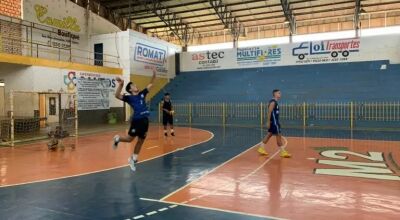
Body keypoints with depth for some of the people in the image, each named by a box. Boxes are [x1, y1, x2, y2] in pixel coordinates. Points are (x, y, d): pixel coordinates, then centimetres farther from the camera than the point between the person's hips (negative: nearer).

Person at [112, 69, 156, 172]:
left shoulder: (142, 94, 15)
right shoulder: (129, 97, -1)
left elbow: (150, 84, 21)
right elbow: (117, 95, -17)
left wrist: (154, 75, 10)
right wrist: (120, 84, -27)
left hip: (145, 120, 6)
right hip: (137, 120, -6)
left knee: (141, 141, 12)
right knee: (129, 139, 0)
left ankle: (133, 159, 27)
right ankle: (117, 139, 33)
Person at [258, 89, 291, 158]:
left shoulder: (275, 102, 15)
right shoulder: (273, 102, -16)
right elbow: (269, 112, -20)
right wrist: (268, 122, -23)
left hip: (275, 121, 10)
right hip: (273, 122, -10)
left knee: (269, 134, 14)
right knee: (278, 136, -6)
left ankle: (261, 148, 20)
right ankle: (283, 152, -1)